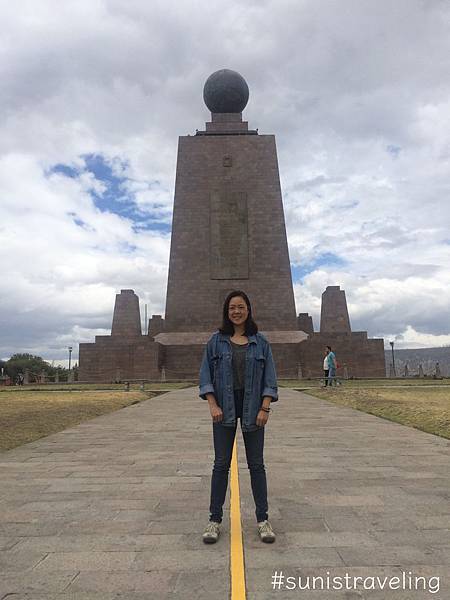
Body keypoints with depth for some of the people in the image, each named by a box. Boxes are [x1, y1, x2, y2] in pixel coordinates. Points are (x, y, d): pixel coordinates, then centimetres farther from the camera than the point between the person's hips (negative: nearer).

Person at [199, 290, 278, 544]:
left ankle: (263, 519, 23)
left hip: (252, 407, 0)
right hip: (225, 408, 0)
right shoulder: (216, 341, 2)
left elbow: (269, 378, 1)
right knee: (221, 464, 7)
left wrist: (265, 409, -8)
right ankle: (215, 520, 21)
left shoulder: (260, 342, 2)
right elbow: (206, 375, 1)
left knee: (256, 464, 9)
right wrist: (213, 405, -8)